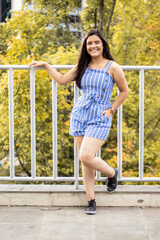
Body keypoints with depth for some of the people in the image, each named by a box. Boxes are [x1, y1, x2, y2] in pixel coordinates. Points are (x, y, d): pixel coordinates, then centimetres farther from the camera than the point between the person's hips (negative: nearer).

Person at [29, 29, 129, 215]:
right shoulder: (82, 67, 8)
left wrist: (111, 109, -2)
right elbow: (62, 80, 18)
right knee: (84, 160, 5)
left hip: (99, 119, -5)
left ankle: (111, 173, 13)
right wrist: (45, 65, 20)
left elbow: (124, 91, 5)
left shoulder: (112, 67, -4)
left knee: (86, 157, -18)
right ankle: (91, 201, 14)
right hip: (79, 116, 5)